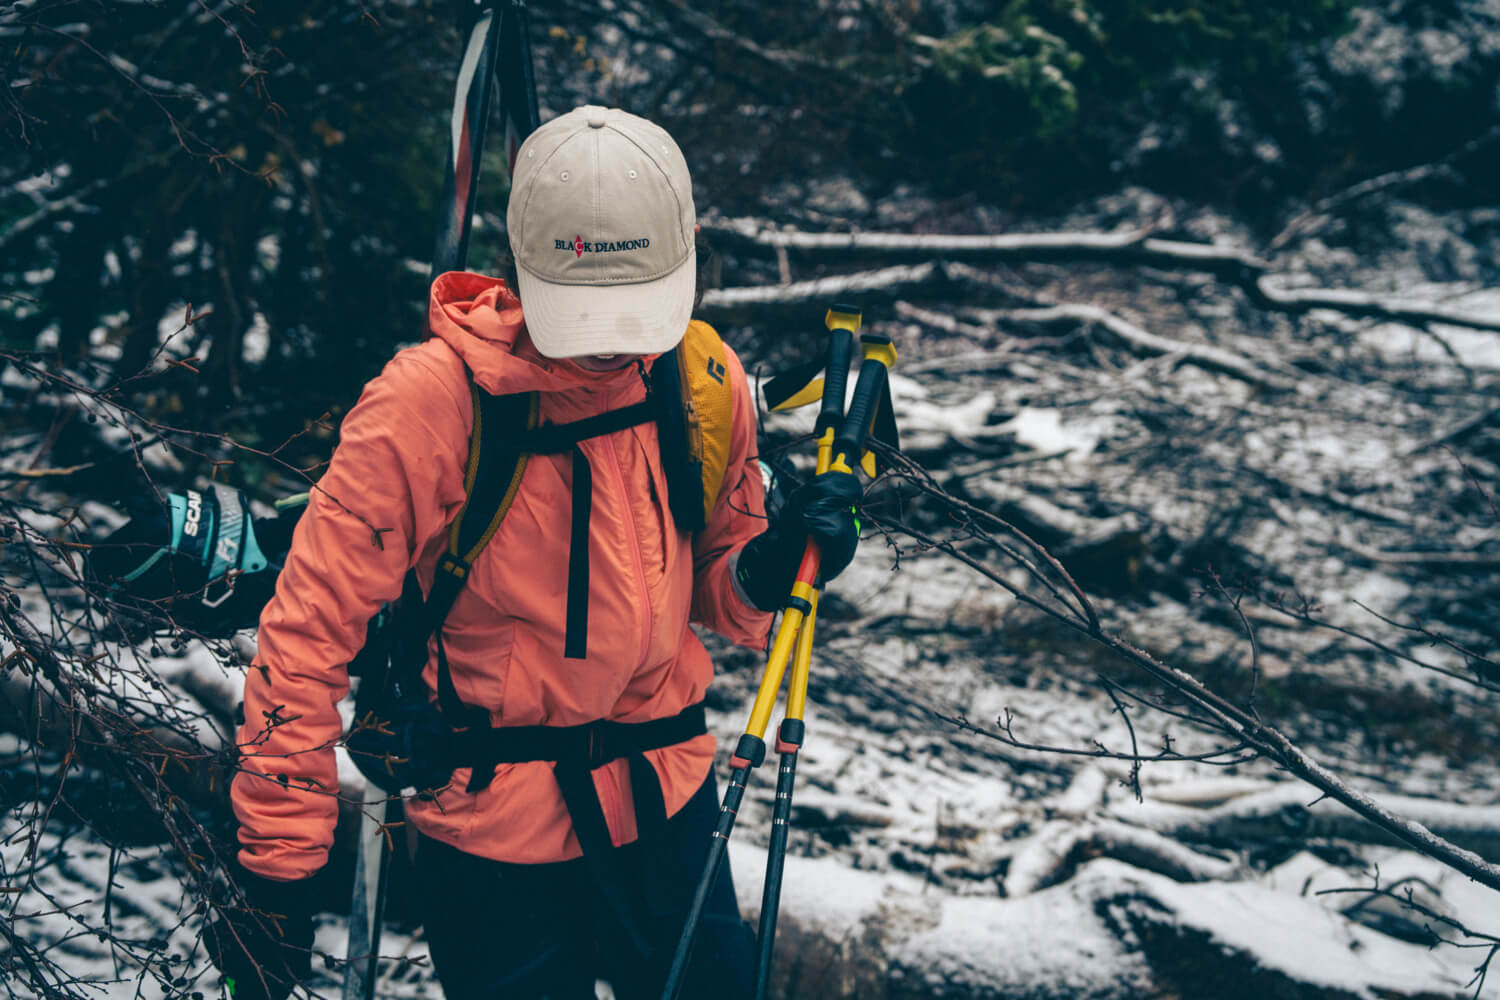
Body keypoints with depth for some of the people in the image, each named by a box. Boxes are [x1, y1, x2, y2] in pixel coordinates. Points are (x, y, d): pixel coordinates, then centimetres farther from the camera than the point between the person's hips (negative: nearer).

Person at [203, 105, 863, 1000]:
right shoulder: (430, 401, -20)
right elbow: (310, 632, -16)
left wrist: (770, 569, -14)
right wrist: (281, 871, -16)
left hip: (667, 791, 4)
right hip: (494, 818, -4)